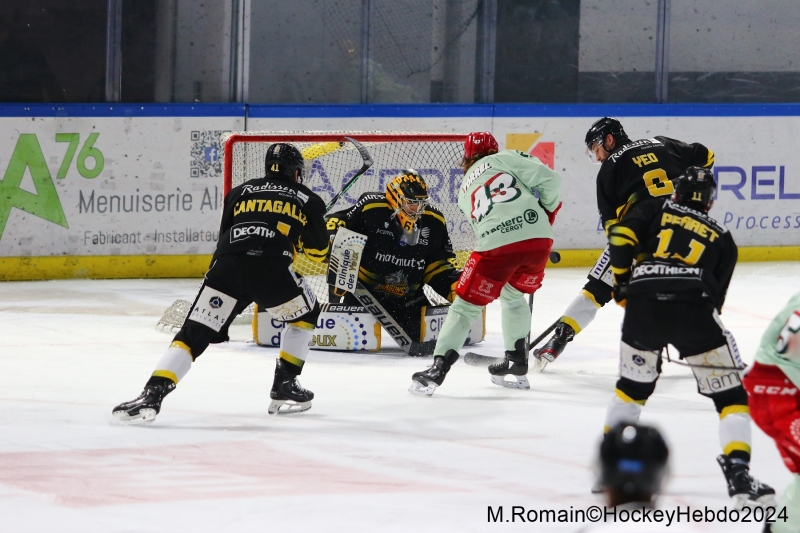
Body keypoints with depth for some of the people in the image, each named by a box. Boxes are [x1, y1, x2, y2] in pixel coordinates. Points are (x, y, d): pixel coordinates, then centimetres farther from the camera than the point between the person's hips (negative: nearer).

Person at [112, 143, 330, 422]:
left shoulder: (239, 193, 28)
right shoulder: (308, 200, 22)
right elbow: (318, 251, 26)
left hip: (227, 266, 2)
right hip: (272, 270, -1)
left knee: (194, 333, 3)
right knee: (305, 314, 28)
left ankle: (152, 395, -15)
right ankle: (285, 388, 24)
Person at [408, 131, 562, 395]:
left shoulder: (465, 189, 26)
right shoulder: (506, 159, 17)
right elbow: (548, 179, 4)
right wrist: (549, 209, 21)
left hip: (496, 245, -1)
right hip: (538, 238, 1)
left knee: (466, 305, 8)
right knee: (513, 296, 28)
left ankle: (437, 369, -3)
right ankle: (517, 363, 32)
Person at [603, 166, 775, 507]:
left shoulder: (653, 211, 25)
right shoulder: (722, 239, 26)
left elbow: (621, 236, 6)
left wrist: (622, 281, 19)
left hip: (642, 307, 2)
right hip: (692, 308, -2)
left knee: (634, 383, 28)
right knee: (729, 394, 6)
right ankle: (737, 474, -10)